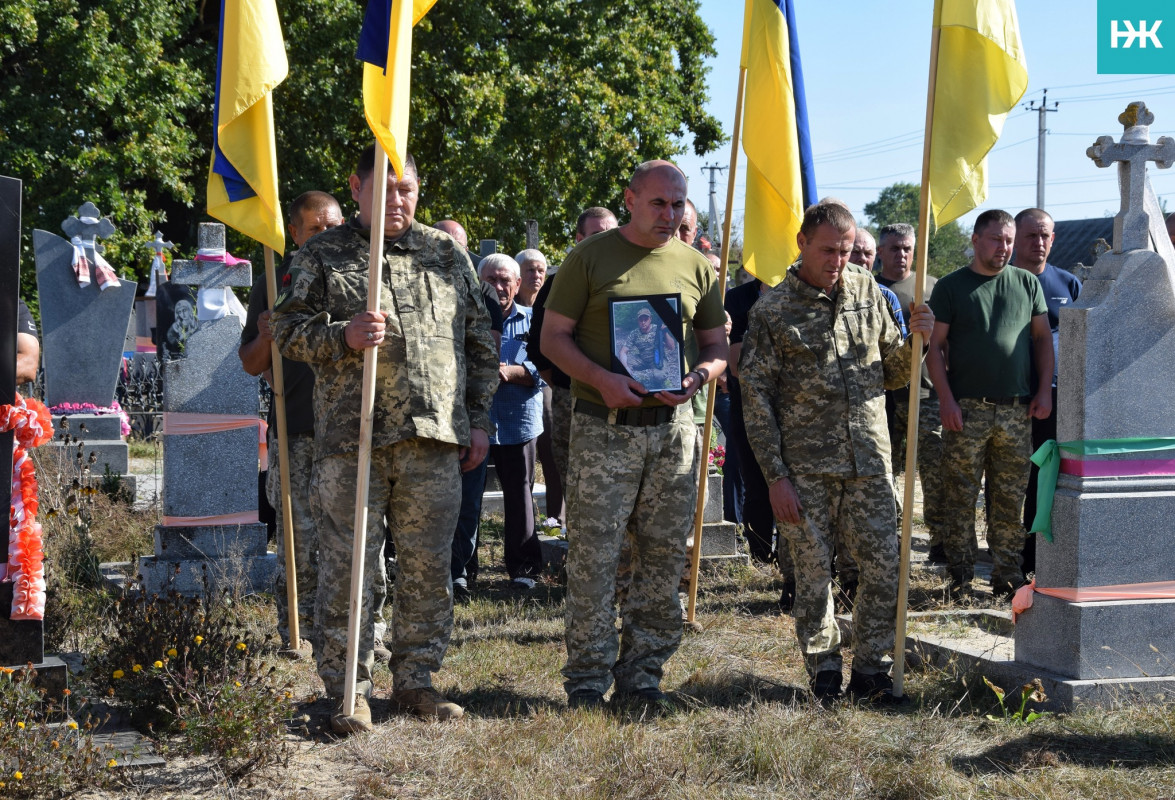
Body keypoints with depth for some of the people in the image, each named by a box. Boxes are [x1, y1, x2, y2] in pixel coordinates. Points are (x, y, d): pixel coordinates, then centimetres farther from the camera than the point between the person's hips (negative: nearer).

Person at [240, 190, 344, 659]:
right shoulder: (274, 283, 11)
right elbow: (251, 364, 13)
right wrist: (266, 338, -7)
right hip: (295, 430, 0)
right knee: (298, 535, 1)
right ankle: (297, 631, 11)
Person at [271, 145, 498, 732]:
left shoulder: (448, 255, 15)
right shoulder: (321, 256, 7)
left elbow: (480, 342, 17)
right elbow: (287, 329, 3)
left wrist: (480, 419, 11)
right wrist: (343, 336, -15)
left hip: (436, 441, 3)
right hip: (351, 440, -3)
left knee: (428, 567, 8)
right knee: (348, 568, -1)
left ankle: (415, 678, 21)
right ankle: (350, 691, 9)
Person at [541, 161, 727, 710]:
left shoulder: (696, 266, 11)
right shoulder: (590, 258, 1)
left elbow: (717, 345, 16)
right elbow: (553, 338, 0)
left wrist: (695, 378, -6)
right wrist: (602, 380, -16)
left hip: (673, 427, 4)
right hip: (603, 429, -3)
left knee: (664, 557, 6)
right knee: (593, 556, -4)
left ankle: (641, 676, 17)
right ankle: (587, 681, 5)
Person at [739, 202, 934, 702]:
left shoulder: (868, 294, 11)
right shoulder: (772, 310, -1)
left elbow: (893, 375, 18)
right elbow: (755, 398, -2)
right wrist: (775, 475, -7)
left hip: (869, 463, 3)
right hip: (805, 468, -3)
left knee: (886, 570, 0)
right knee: (813, 573, 3)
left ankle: (870, 670, 15)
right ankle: (824, 670, 19)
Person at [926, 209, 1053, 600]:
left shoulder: (1027, 283, 11)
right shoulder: (950, 286, 3)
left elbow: (1042, 338, 14)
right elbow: (935, 345, 1)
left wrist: (1044, 391, 4)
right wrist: (946, 399, -8)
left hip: (1016, 409, 2)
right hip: (967, 409, -2)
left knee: (1010, 499, 6)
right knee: (961, 498, 0)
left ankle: (1008, 577, 13)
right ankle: (960, 578, 8)